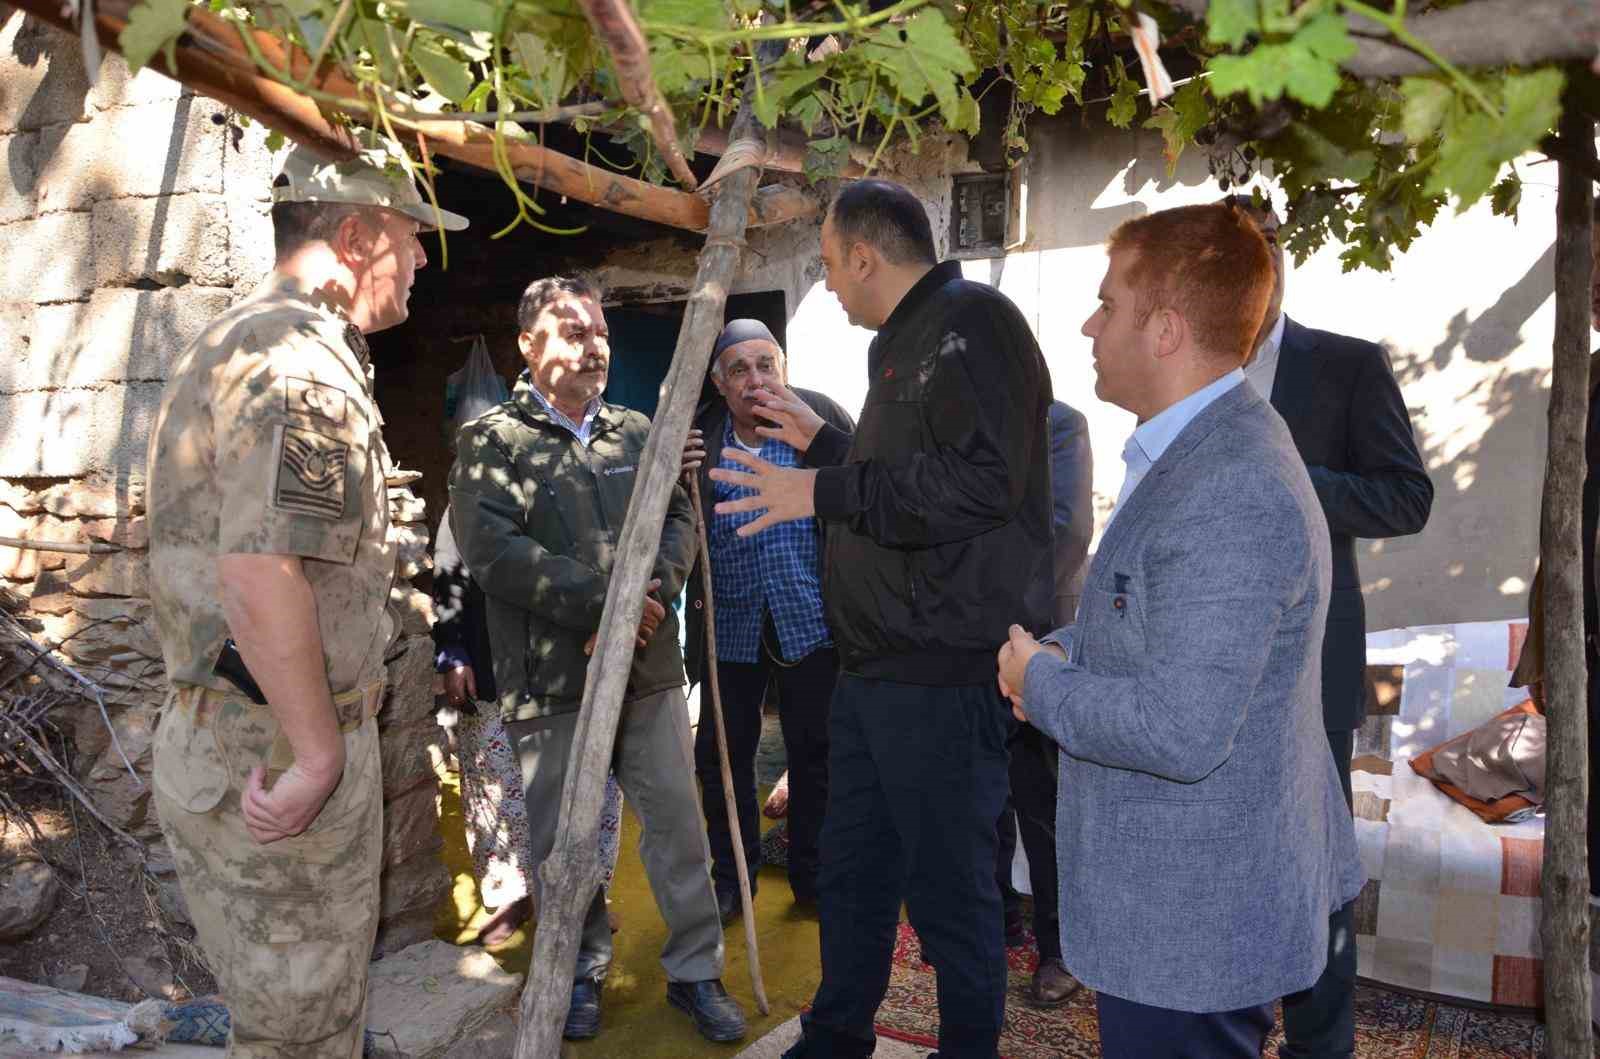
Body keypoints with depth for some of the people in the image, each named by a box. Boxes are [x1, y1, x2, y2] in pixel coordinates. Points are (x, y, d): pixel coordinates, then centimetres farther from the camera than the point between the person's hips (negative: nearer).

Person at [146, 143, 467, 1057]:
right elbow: (260, 580, -30)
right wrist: (319, 755, -21)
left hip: (221, 734, 10)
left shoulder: (235, 342, 15)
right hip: (278, 747, -10)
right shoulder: (303, 361, -19)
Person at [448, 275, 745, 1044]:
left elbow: (680, 519, 5)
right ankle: (583, 967, 32)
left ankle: (694, 970, 24)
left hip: (650, 667, 4)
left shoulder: (638, 433, 13)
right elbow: (491, 547, -15)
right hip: (550, 678, -3)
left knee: (677, 820, 8)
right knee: (562, 837, 10)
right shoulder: (492, 441, -2)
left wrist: (648, 594, -14)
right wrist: (601, 600, -18)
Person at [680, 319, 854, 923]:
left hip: (810, 618, -2)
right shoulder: (697, 437, 3)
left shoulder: (821, 416, -3)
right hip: (729, 624, 2)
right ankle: (730, 879, 30)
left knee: (815, 753, 10)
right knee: (722, 754, 10)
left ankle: (814, 878, 29)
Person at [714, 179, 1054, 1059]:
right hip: (875, 663, 10)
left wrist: (824, 491, -21)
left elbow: (980, 481, -27)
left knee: (949, 887, 4)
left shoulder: (972, 321, -14)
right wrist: (821, 443, 29)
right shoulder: (902, 342, 18)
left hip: (943, 672, -10)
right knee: (851, 867, 21)